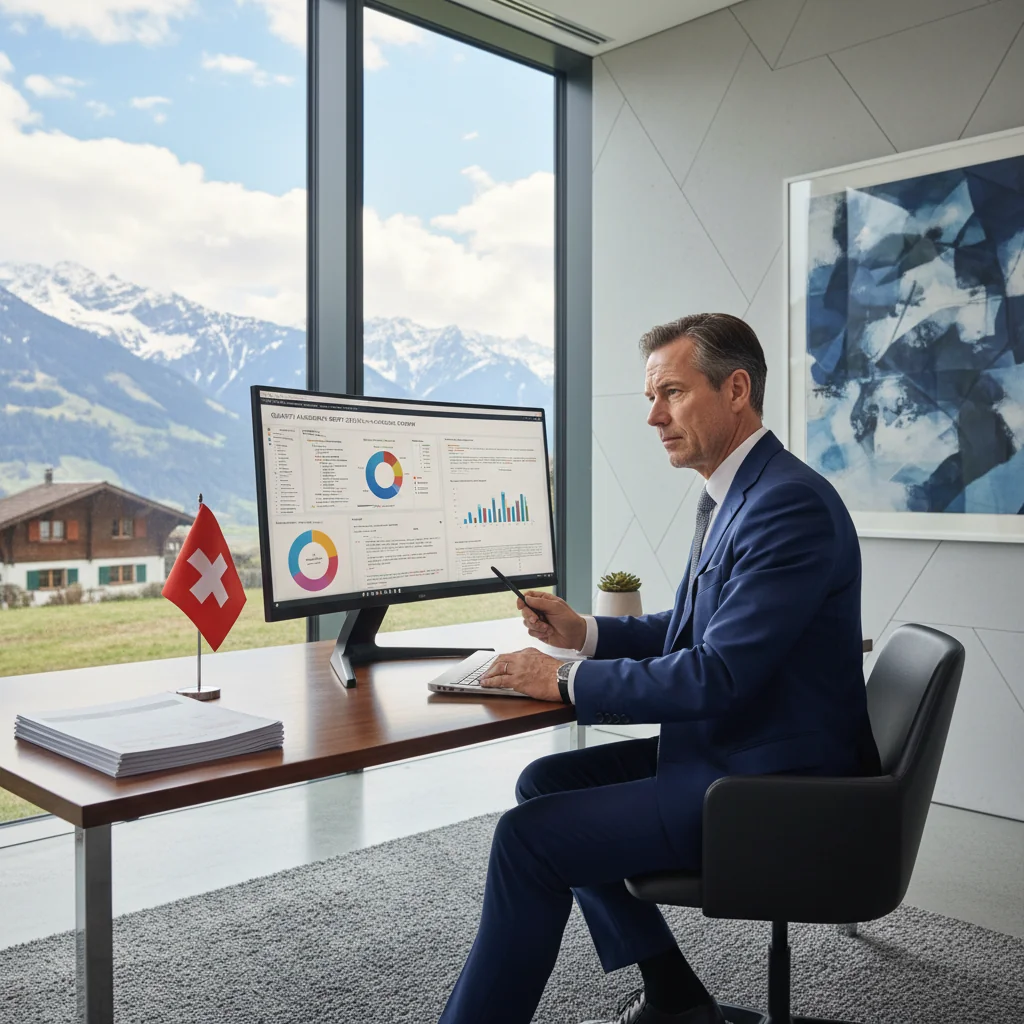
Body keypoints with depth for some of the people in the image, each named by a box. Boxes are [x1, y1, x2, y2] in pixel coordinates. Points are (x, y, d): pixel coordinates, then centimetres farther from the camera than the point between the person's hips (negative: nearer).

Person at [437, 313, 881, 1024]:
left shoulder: (791, 504, -22)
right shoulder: (730, 495, 9)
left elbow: (716, 676, -26)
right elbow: (690, 628, 19)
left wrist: (566, 683, -17)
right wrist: (584, 633, 3)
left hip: (768, 783, -10)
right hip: (725, 747, 10)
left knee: (531, 835, -14)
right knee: (545, 783, 12)